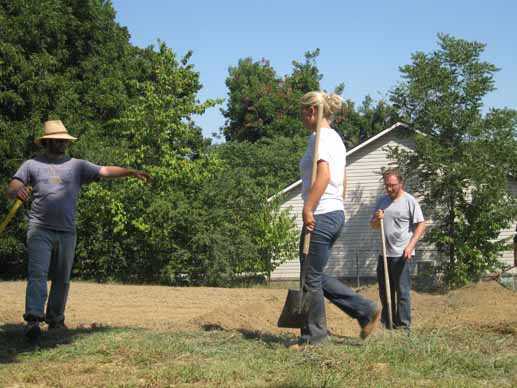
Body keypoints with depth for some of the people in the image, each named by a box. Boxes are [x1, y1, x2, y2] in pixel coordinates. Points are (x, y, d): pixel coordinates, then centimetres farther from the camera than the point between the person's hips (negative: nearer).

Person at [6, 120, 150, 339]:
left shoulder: (77, 165, 11)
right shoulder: (32, 165, 8)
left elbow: (105, 171, 1)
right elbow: (10, 191, 3)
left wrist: (131, 172, -13)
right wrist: (18, 191, -22)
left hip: (67, 232, 3)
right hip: (40, 230, -3)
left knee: (62, 279, 9)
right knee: (37, 274, -14)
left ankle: (55, 319, 20)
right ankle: (33, 319, -21)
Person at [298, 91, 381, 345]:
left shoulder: (320, 136, -11)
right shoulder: (336, 139, 18)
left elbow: (323, 176, -23)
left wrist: (308, 209, -23)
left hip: (321, 215, -10)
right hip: (337, 213, 10)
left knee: (311, 278, 1)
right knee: (317, 276, 15)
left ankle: (313, 335, 10)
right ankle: (365, 310, 13)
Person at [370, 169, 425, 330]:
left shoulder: (409, 201, -5)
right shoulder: (382, 200, 13)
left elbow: (421, 225, -7)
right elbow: (373, 226, 20)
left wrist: (410, 246, -16)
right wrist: (377, 219, -4)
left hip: (402, 255, -6)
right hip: (384, 254, 6)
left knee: (402, 291, -4)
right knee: (385, 291, 11)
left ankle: (403, 325, 1)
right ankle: (386, 323, 20)